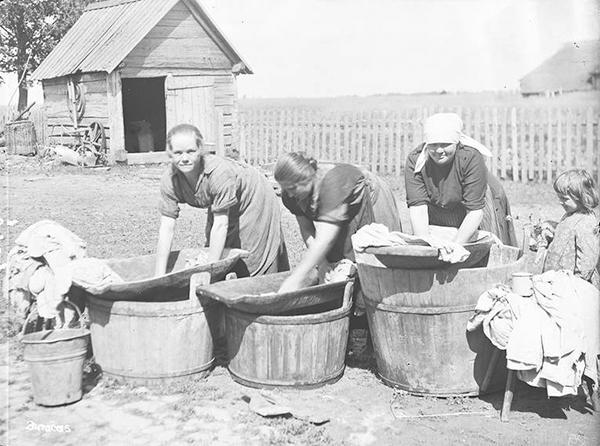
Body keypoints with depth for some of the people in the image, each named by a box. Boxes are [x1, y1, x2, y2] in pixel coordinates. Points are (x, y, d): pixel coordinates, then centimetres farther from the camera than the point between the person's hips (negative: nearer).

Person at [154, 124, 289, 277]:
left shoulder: (220, 171, -39)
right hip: (219, 207, 5)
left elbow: (220, 224, -36)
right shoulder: (169, 180, -23)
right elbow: (167, 227, -21)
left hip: (254, 201, -5)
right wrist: (159, 276, -26)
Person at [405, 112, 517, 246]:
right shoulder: (415, 160, -24)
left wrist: (454, 247, -38)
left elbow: (475, 211, -33)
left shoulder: (471, 158, -32)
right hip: (438, 217, 2)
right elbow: (417, 206, -29)